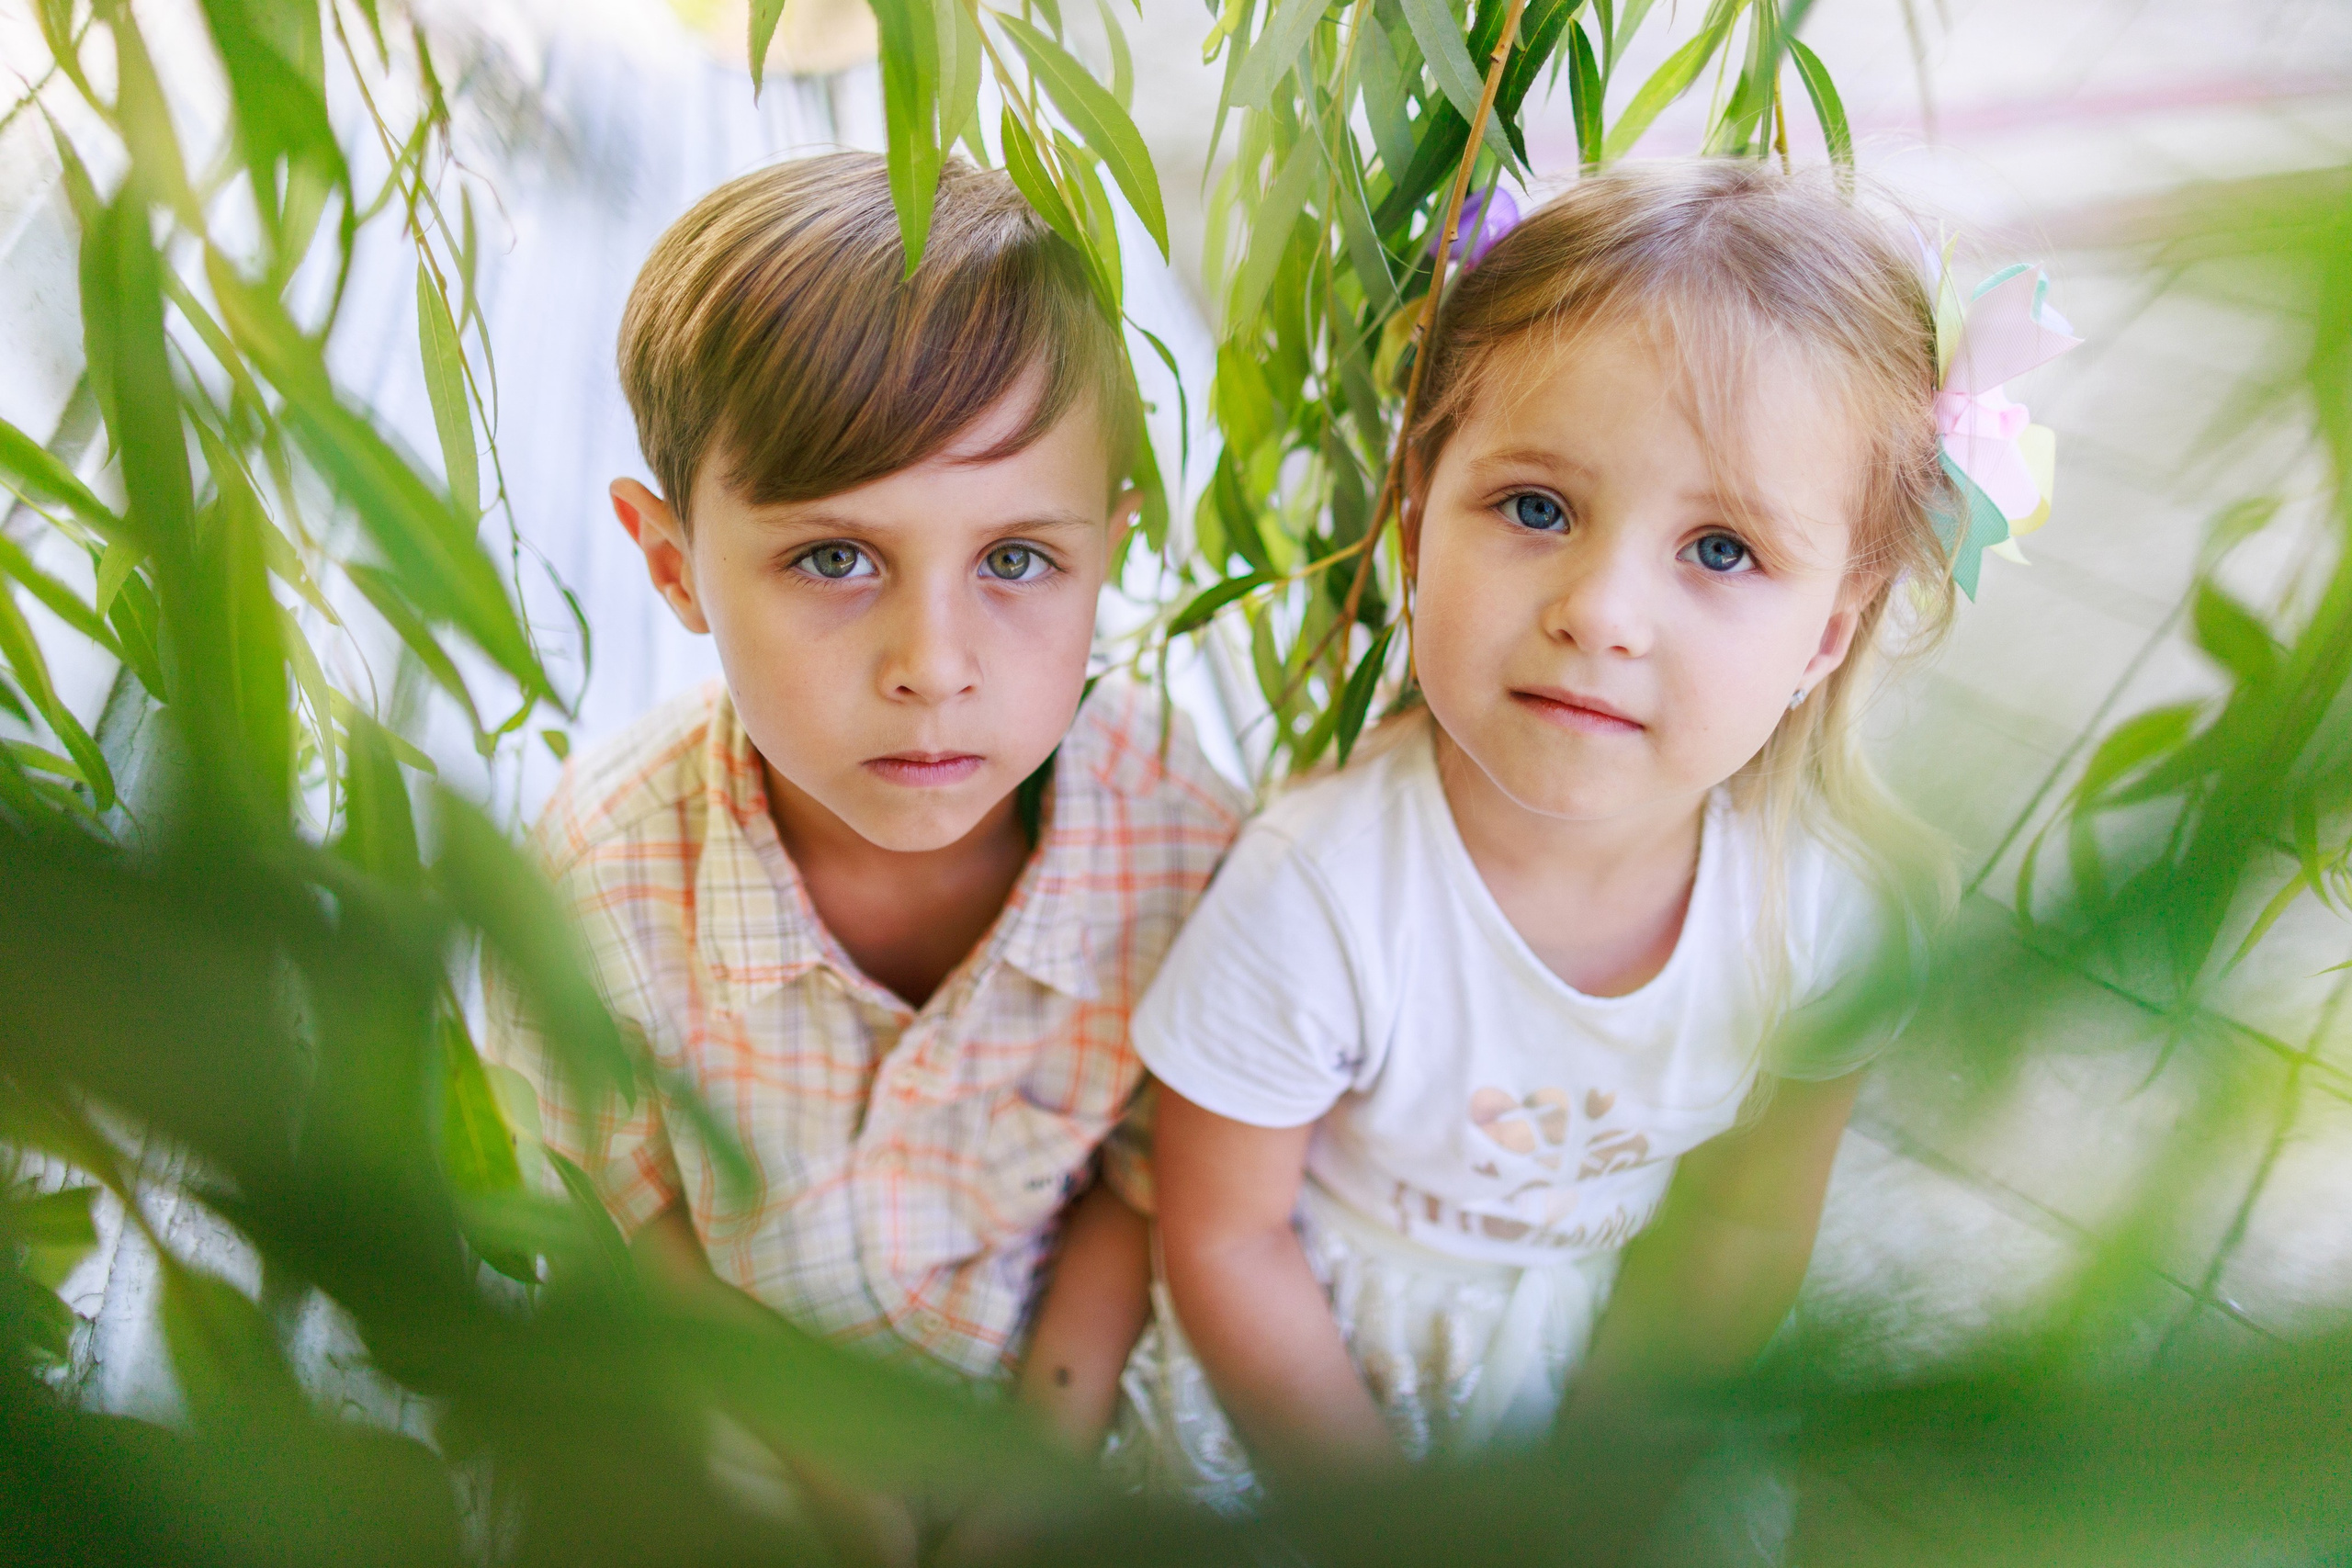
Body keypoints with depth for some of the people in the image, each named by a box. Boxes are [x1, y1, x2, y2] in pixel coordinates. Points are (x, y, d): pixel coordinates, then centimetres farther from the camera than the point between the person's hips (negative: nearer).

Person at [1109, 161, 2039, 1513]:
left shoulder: (1841, 899, -24)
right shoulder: (1316, 893, -33)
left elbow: (1746, 1227, -7)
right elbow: (1226, 1239, -18)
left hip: (1603, 1366, 3)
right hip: (1297, 1381, -2)